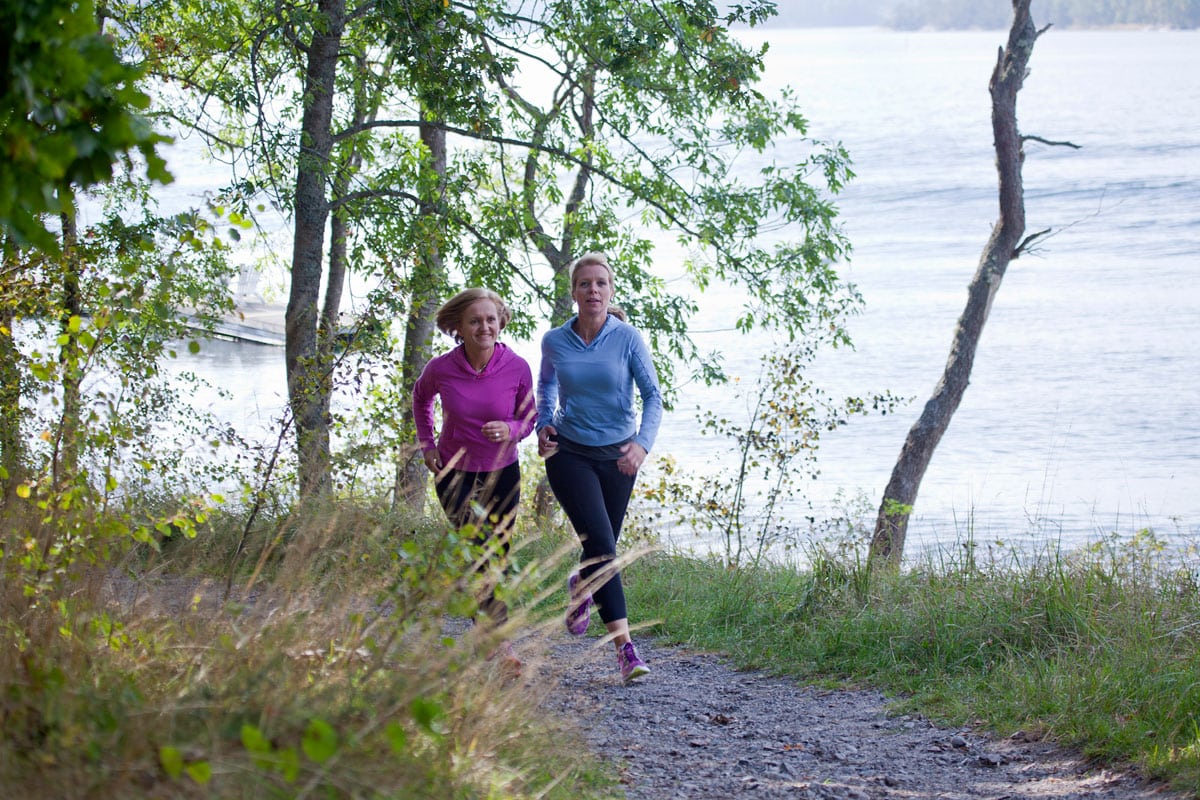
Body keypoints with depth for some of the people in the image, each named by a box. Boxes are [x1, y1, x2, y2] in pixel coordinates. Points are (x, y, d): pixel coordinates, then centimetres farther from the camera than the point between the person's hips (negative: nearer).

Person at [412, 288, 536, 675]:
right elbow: (421, 397, 9)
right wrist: (427, 444, 1)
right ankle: (500, 640, -12)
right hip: (455, 473, -2)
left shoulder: (517, 368, -16)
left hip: (502, 473, 2)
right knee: (483, 549, -17)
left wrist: (508, 430, -24)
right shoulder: (441, 369, -15)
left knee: (496, 560, 10)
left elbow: (529, 420, -3)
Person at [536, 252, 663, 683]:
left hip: (617, 457, 1)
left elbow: (652, 396, -11)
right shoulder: (555, 341, -5)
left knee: (603, 550, 14)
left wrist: (643, 443, -27)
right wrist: (544, 424, -1)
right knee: (600, 544, -17)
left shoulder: (628, 338, -10)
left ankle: (580, 585, 52)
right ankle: (624, 645, -17)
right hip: (570, 454, -1)